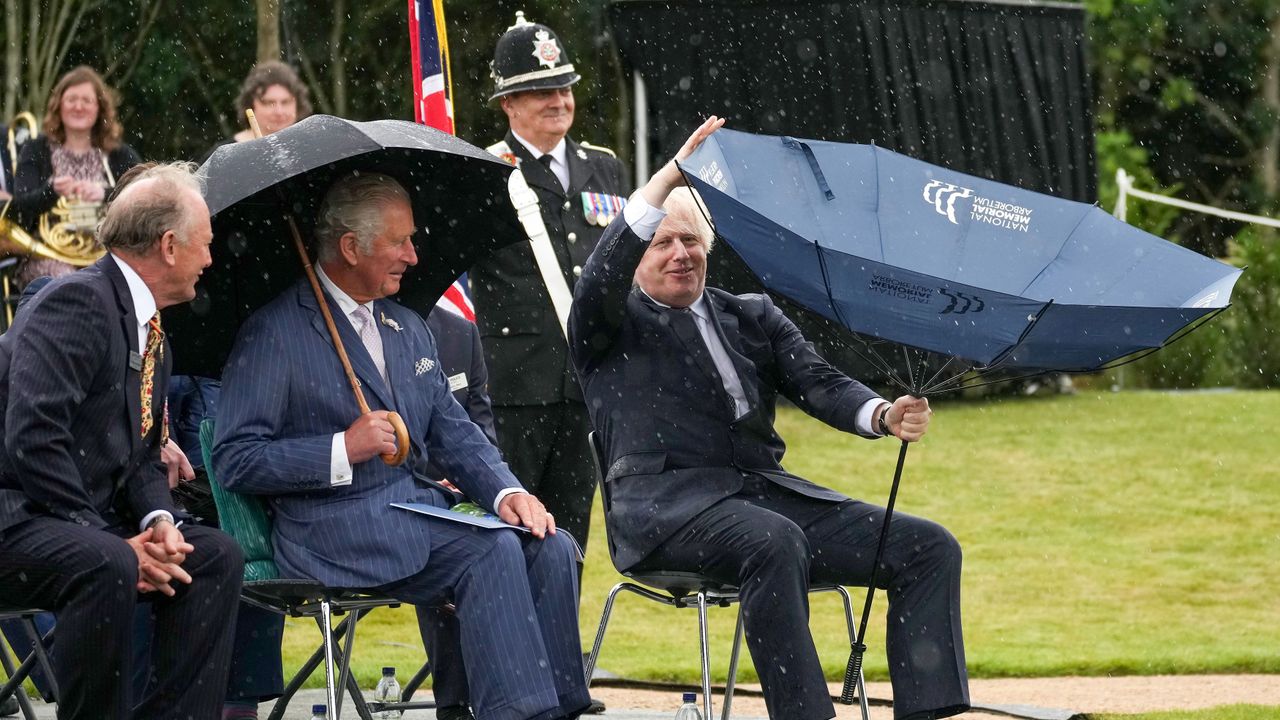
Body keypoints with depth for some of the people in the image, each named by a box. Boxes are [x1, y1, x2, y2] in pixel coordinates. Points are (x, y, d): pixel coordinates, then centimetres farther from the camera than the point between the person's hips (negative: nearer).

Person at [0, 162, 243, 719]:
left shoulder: (153, 337, 17)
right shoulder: (77, 302, -14)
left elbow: (143, 458, 19)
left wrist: (158, 521, -6)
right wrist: (119, 545, -22)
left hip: (89, 522, 10)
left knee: (217, 557, -7)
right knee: (105, 566, -35)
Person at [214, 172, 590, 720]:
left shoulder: (410, 330, 21)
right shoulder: (275, 334, -4)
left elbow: (454, 433, 20)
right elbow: (235, 462, -9)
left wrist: (506, 491, -1)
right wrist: (343, 450, -19)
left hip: (420, 506, 8)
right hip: (335, 529, -8)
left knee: (551, 549, -17)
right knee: (495, 552, -29)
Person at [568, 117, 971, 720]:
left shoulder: (752, 316, 23)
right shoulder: (609, 327, 10)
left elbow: (819, 385, 10)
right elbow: (603, 276, -13)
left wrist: (884, 416, -13)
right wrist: (670, 177, -23)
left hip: (766, 490, 6)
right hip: (666, 505, -6)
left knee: (930, 549, -12)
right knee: (775, 543, -39)